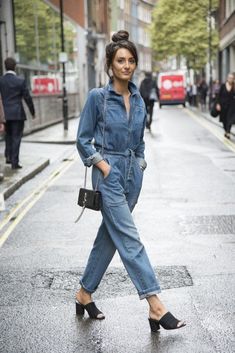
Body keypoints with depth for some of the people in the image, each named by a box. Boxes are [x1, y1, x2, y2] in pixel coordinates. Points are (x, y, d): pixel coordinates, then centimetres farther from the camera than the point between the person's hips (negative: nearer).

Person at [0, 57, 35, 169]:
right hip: (17, 113, -3)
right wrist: (32, 111, 7)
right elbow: (27, 98, -6)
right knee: (16, 137, 2)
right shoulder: (20, 81, -9)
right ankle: (14, 162, 1)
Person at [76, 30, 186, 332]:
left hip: (132, 174, 6)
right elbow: (83, 139, -4)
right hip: (109, 174, -6)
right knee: (130, 240, -10)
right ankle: (156, 307, -11)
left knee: (109, 236, 12)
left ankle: (84, 294, 27)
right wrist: (103, 165, -12)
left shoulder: (138, 99, 9)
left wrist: (139, 165, 7)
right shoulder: (97, 97, -7)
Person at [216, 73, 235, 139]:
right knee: (224, 119, 11)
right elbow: (219, 95, 0)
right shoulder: (223, 86, -2)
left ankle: (228, 132, -15)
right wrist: (218, 104, -5)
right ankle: (226, 131, 29)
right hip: (223, 104, 1)